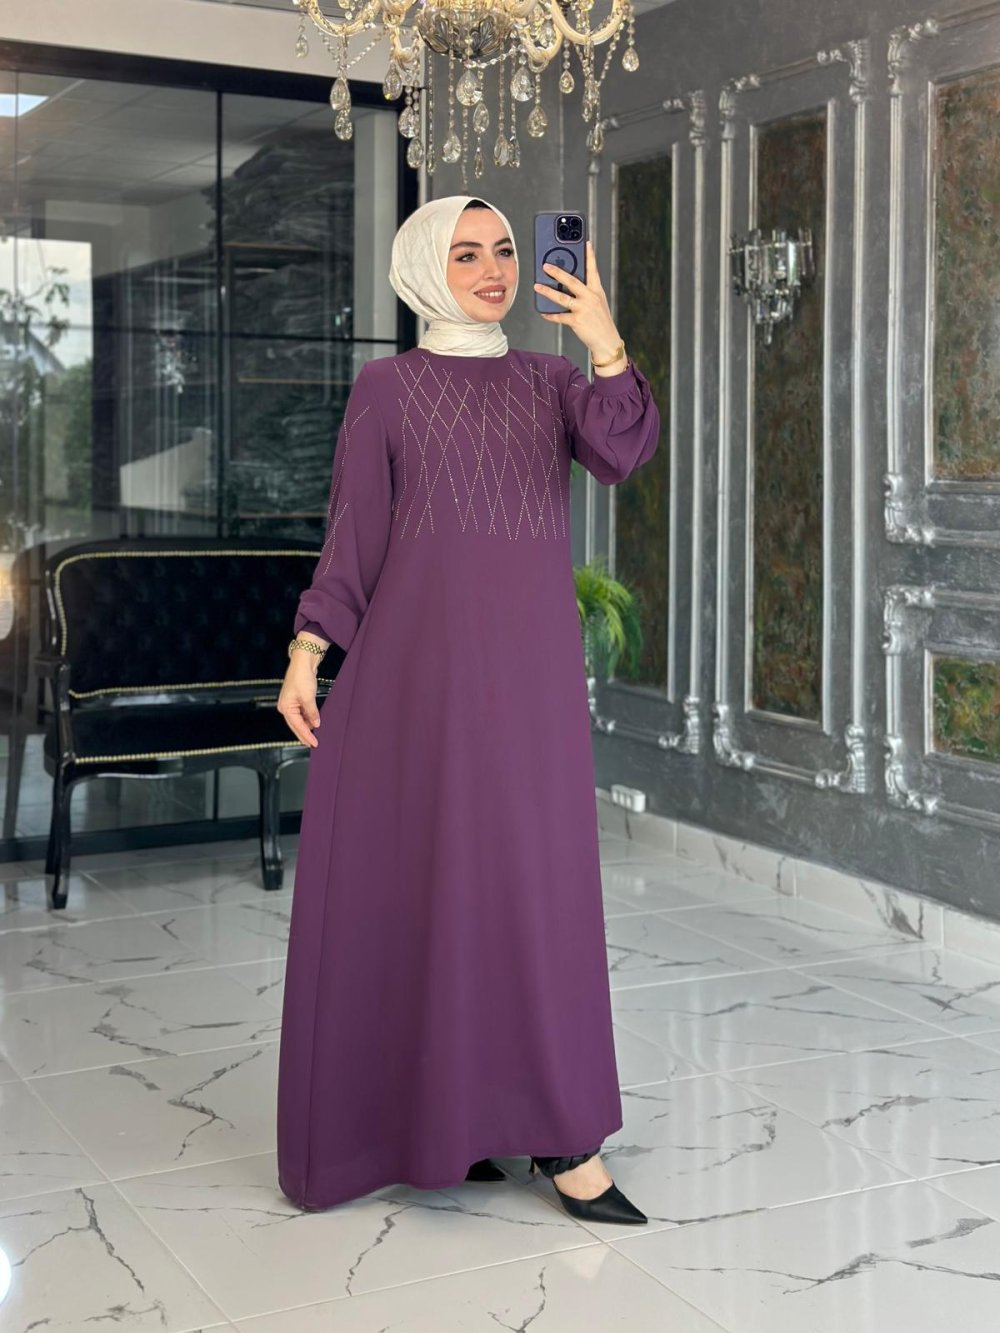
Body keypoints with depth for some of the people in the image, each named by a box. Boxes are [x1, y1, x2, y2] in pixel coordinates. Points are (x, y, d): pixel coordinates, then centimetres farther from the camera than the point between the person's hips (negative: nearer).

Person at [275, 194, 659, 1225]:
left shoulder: (550, 382, 13)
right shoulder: (387, 386, 5)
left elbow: (621, 453, -7)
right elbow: (353, 531, 3)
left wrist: (606, 344, -22)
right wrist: (306, 652, -5)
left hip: (531, 658, 3)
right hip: (422, 651, -3)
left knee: (534, 879, 2)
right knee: (418, 878, -2)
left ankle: (553, 1129, 8)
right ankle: (423, 1112, 9)